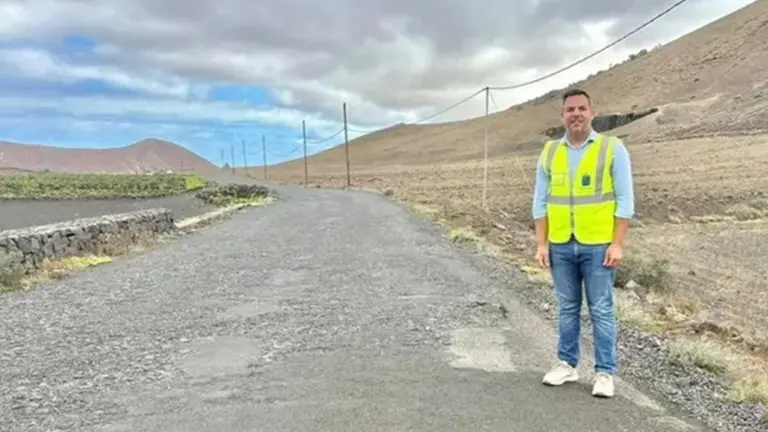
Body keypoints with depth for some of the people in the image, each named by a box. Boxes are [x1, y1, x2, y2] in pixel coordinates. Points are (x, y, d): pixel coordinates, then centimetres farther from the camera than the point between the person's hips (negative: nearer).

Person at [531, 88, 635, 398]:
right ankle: (567, 364, 25)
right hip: (561, 246, 3)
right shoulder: (550, 152, 6)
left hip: (598, 245, -3)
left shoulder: (612, 148, -3)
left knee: (601, 310, 3)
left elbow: (624, 200, -5)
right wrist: (541, 243, 1)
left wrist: (617, 244, -11)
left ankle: (605, 372, 15)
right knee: (567, 308, 13)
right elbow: (540, 201, 7)